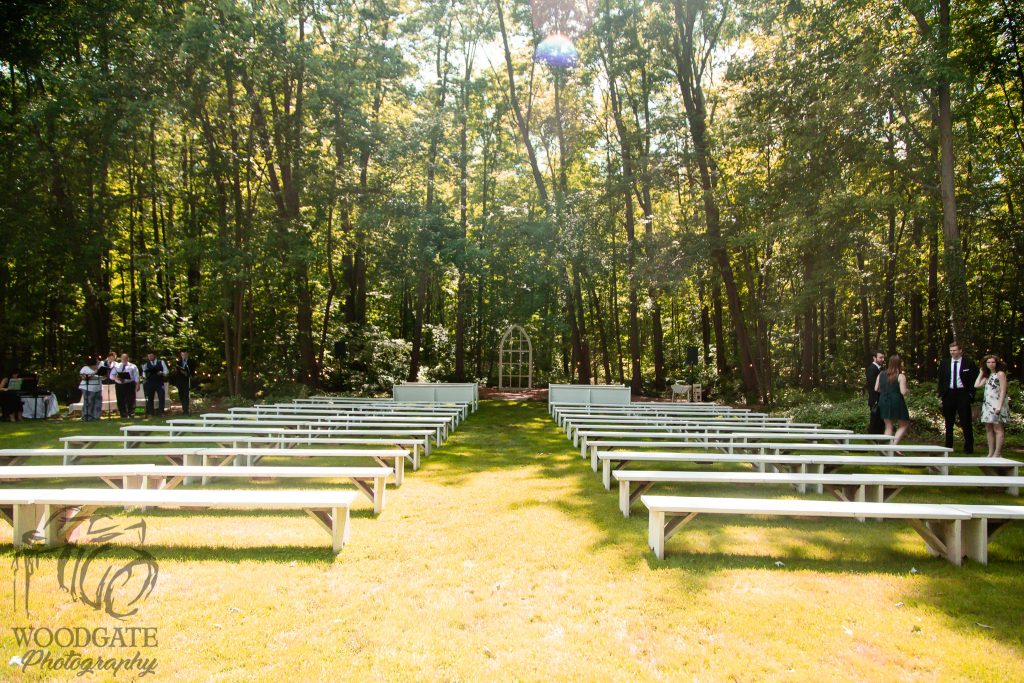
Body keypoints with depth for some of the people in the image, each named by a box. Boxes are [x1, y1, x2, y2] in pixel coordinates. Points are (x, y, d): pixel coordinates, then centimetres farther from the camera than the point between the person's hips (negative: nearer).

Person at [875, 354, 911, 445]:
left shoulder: (881, 374, 3)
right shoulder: (901, 376, -12)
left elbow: (876, 389, 6)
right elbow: (903, 392, -16)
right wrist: (908, 390, 5)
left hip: (884, 402, 5)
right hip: (896, 403, -5)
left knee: (888, 426, 12)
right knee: (904, 425, 9)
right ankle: (894, 444, -7)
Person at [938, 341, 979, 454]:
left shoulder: (969, 363, 1)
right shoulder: (945, 364, 8)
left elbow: (973, 380, 1)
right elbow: (941, 381, 11)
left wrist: (971, 394, -7)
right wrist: (941, 394, 4)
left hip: (963, 394, -3)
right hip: (949, 393, 3)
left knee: (966, 422, -2)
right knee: (949, 422, 9)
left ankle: (968, 447, 5)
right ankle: (948, 446, 16)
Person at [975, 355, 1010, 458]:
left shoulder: (1000, 374, -5)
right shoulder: (987, 375, 18)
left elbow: (1003, 391, -11)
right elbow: (977, 385, 11)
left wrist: (999, 406, -19)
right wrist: (981, 373, 15)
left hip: (997, 404, -8)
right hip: (987, 404, 8)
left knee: (998, 428, -8)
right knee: (988, 429, 7)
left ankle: (997, 453, -10)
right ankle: (991, 453, 9)